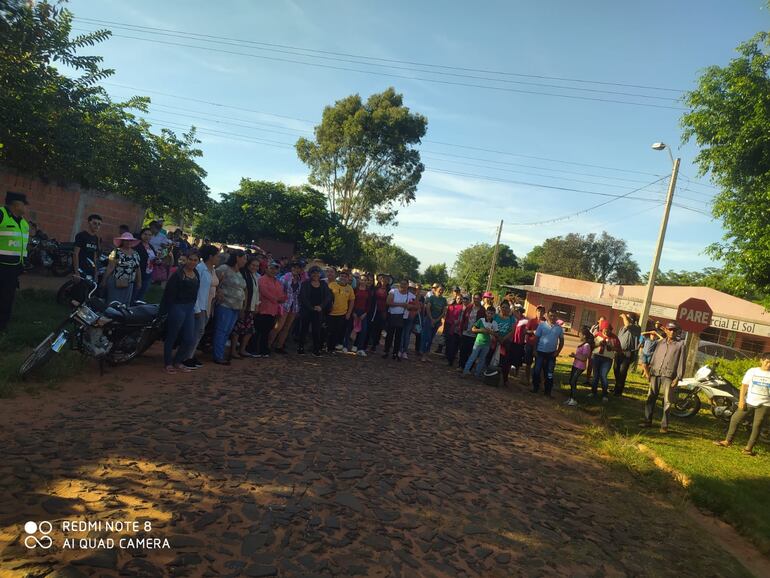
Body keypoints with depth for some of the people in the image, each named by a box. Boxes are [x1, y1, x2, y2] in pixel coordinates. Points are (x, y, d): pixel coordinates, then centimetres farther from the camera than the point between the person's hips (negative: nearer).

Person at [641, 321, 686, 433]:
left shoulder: (681, 344, 1)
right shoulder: (661, 342, 14)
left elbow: (681, 361, -4)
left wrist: (678, 377, -9)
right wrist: (650, 371, 11)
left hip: (668, 376, -4)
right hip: (656, 374, 4)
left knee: (667, 401, -2)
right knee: (651, 397, 6)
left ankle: (664, 425, 4)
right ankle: (648, 420, 14)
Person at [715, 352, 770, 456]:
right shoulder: (752, 371, 0)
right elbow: (744, 385, 2)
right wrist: (741, 400, -5)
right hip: (748, 402, 1)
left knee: (757, 426, 2)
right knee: (735, 419, 4)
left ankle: (749, 447, 12)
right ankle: (728, 441, 18)